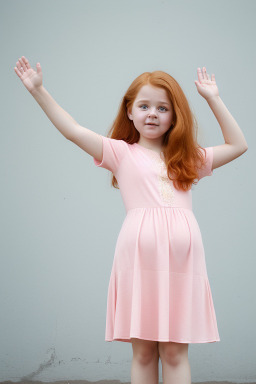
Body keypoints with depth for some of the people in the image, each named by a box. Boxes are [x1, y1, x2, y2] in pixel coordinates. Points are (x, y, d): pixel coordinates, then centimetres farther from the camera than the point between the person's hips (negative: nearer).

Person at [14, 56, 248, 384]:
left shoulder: (189, 159, 21)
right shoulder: (122, 153, 12)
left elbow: (238, 145, 25)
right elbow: (73, 131, 5)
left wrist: (213, 99, 23)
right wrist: (38, 91, 1)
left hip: (182, 259, 2)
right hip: (140, 258, -2)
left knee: (175, 351, 3)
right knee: (143, 351, 3)